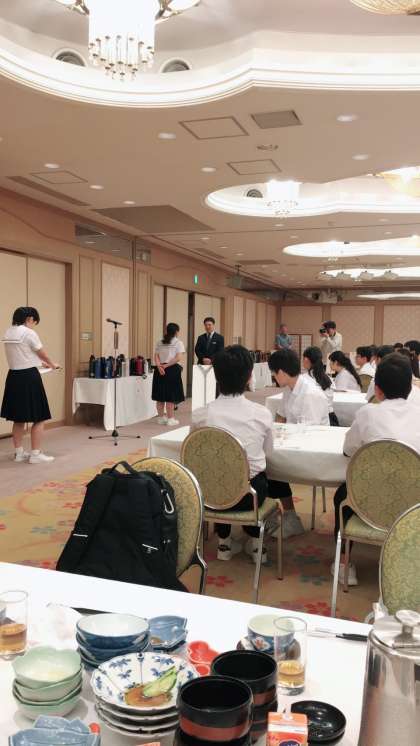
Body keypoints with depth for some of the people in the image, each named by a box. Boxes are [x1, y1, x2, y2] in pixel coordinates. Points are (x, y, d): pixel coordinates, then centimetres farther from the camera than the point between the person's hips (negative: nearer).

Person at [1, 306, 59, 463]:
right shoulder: (29, 333, -14)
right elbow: (42, 354, -2)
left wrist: (40, 363, 27)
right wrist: (52, 365, 18)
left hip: (14, 376, 8)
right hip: (28, 377, -8)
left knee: (18, 418, 15)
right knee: (38, 418, 2)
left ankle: (19, 453, 22)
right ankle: (35, 454, 4)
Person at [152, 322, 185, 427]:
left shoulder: (160, 343, 13)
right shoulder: (178, 343, -2)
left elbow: (156, 356, 3)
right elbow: (179, 357, -13)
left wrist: (159, 366, -9)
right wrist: (166, 365, -12)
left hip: (160, 370, 5)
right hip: (172, 370, -5)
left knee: (160, 395, 10)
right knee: (171, 396, -1)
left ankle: (161, 417, 19)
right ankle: (170, 419, 2)